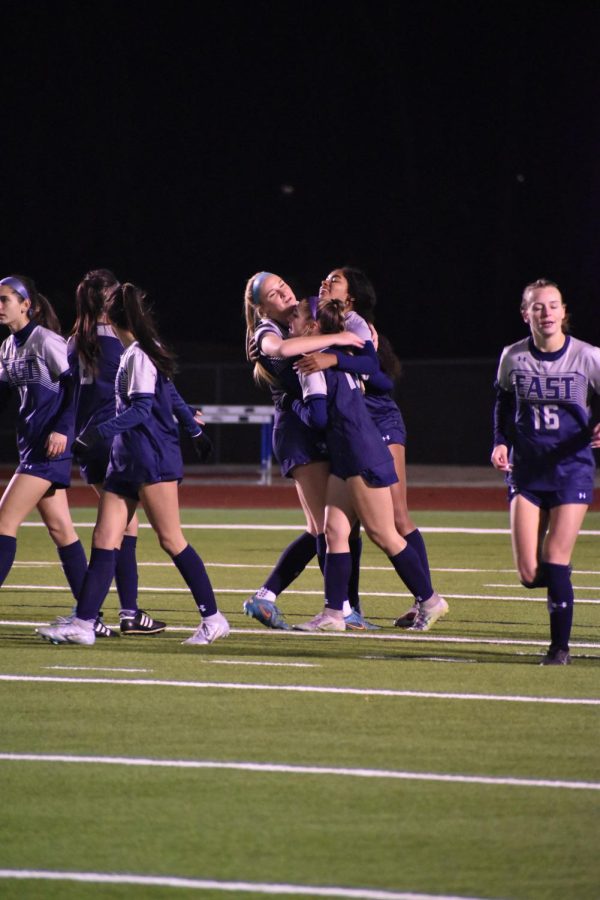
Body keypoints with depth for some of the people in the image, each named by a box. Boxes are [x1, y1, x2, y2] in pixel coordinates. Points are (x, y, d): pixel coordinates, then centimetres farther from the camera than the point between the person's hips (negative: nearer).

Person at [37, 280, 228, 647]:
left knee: (171, 539, -4)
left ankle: (213, 617, 3)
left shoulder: (139, 355, -12)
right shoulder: (133, 354, 16)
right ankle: (84, 623, -5)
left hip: (152, 458, -9)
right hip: (126, 459, 9)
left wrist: (100, 431, -25)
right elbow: (171, 399, 23)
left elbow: (142, 409, -20)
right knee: (104, 539, 0)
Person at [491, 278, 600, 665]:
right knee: (529, 573, -6)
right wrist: (501, 442, 2)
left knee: (555, 561, -11)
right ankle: (560, 579, 30)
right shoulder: (513, 357, 0)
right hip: (526, 469, 2)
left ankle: (560, 645, 4)